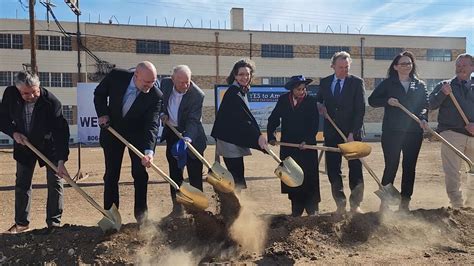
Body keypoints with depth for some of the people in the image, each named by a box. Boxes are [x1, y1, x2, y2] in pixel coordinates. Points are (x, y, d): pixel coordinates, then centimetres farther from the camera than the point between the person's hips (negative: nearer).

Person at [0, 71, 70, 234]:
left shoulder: (52, 102, -30)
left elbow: (61, 132, -30)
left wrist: (61, 161, -35)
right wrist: (14, 133, -22)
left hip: (49, 145, -3)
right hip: (24, 143, 3)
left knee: (55, 182, -3)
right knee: (22, 184, 9)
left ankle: (54, 223, 9)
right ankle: (21, 223, 23)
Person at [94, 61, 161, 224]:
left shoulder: (155, 96, -24)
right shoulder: (116, 76, -21)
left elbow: (152, 124, -29)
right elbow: (99, 94, -1)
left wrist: (149, 150, -41)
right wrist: (102, 113, -15)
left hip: (137, 134, -1)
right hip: (112, 130, 1)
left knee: (140, 173, -3)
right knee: (111, 174, 5)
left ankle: (141, 212, 12)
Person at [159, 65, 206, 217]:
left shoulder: (197, 95, -23)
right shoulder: (165, 84, -9)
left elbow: (193, 121, -26)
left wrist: (187, 138, -42)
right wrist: (162, 113, -7)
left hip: (191, 135, -4)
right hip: (171, 133, 5)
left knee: (195, 175, -1)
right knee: (174, 173, 10)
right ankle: (177, 207, 21)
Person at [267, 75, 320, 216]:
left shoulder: (311, 101, -4)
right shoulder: (283, 100, 3)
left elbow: (315, 125, -6)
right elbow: (273, 119, 7)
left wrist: (307, 141, -15)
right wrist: (271, 136, -4)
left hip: (306, 146, -3)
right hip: (288, 147, 3)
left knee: (308, 178, -2)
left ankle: (312, 210, 10)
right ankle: (296, 210, 17)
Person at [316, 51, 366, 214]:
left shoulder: (357, 82, -3)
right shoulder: (324, 82, 7)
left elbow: (360, 110, -8)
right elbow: (318, 101, 20)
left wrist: (353, 133, -16)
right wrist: (320, 106, -5)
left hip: (352, 133, -2)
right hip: (331, 133, 3)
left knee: (356, 169, 2)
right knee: (333, 169, 3)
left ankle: (355, 204, 16)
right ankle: (340, 204, 16)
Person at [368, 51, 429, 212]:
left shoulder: (420, 85, 11)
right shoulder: (388, 83, 5)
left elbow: (425, 105, 8)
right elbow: (372, 100, 3)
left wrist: (423, 118, -12)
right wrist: (387, 101, -13)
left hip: (414, 132, 3)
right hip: (392, 132, -3)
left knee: (409, 167, 6)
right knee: (391, 167, -2)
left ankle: (405, 203, 17)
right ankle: (384, 201, 12)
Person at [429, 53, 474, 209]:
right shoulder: (444, 86, 10)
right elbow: (431, 105, 0)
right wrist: (443, 93, -17)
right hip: (451, 133, -3)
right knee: (452, 174, -6)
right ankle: (457, 207, 0)